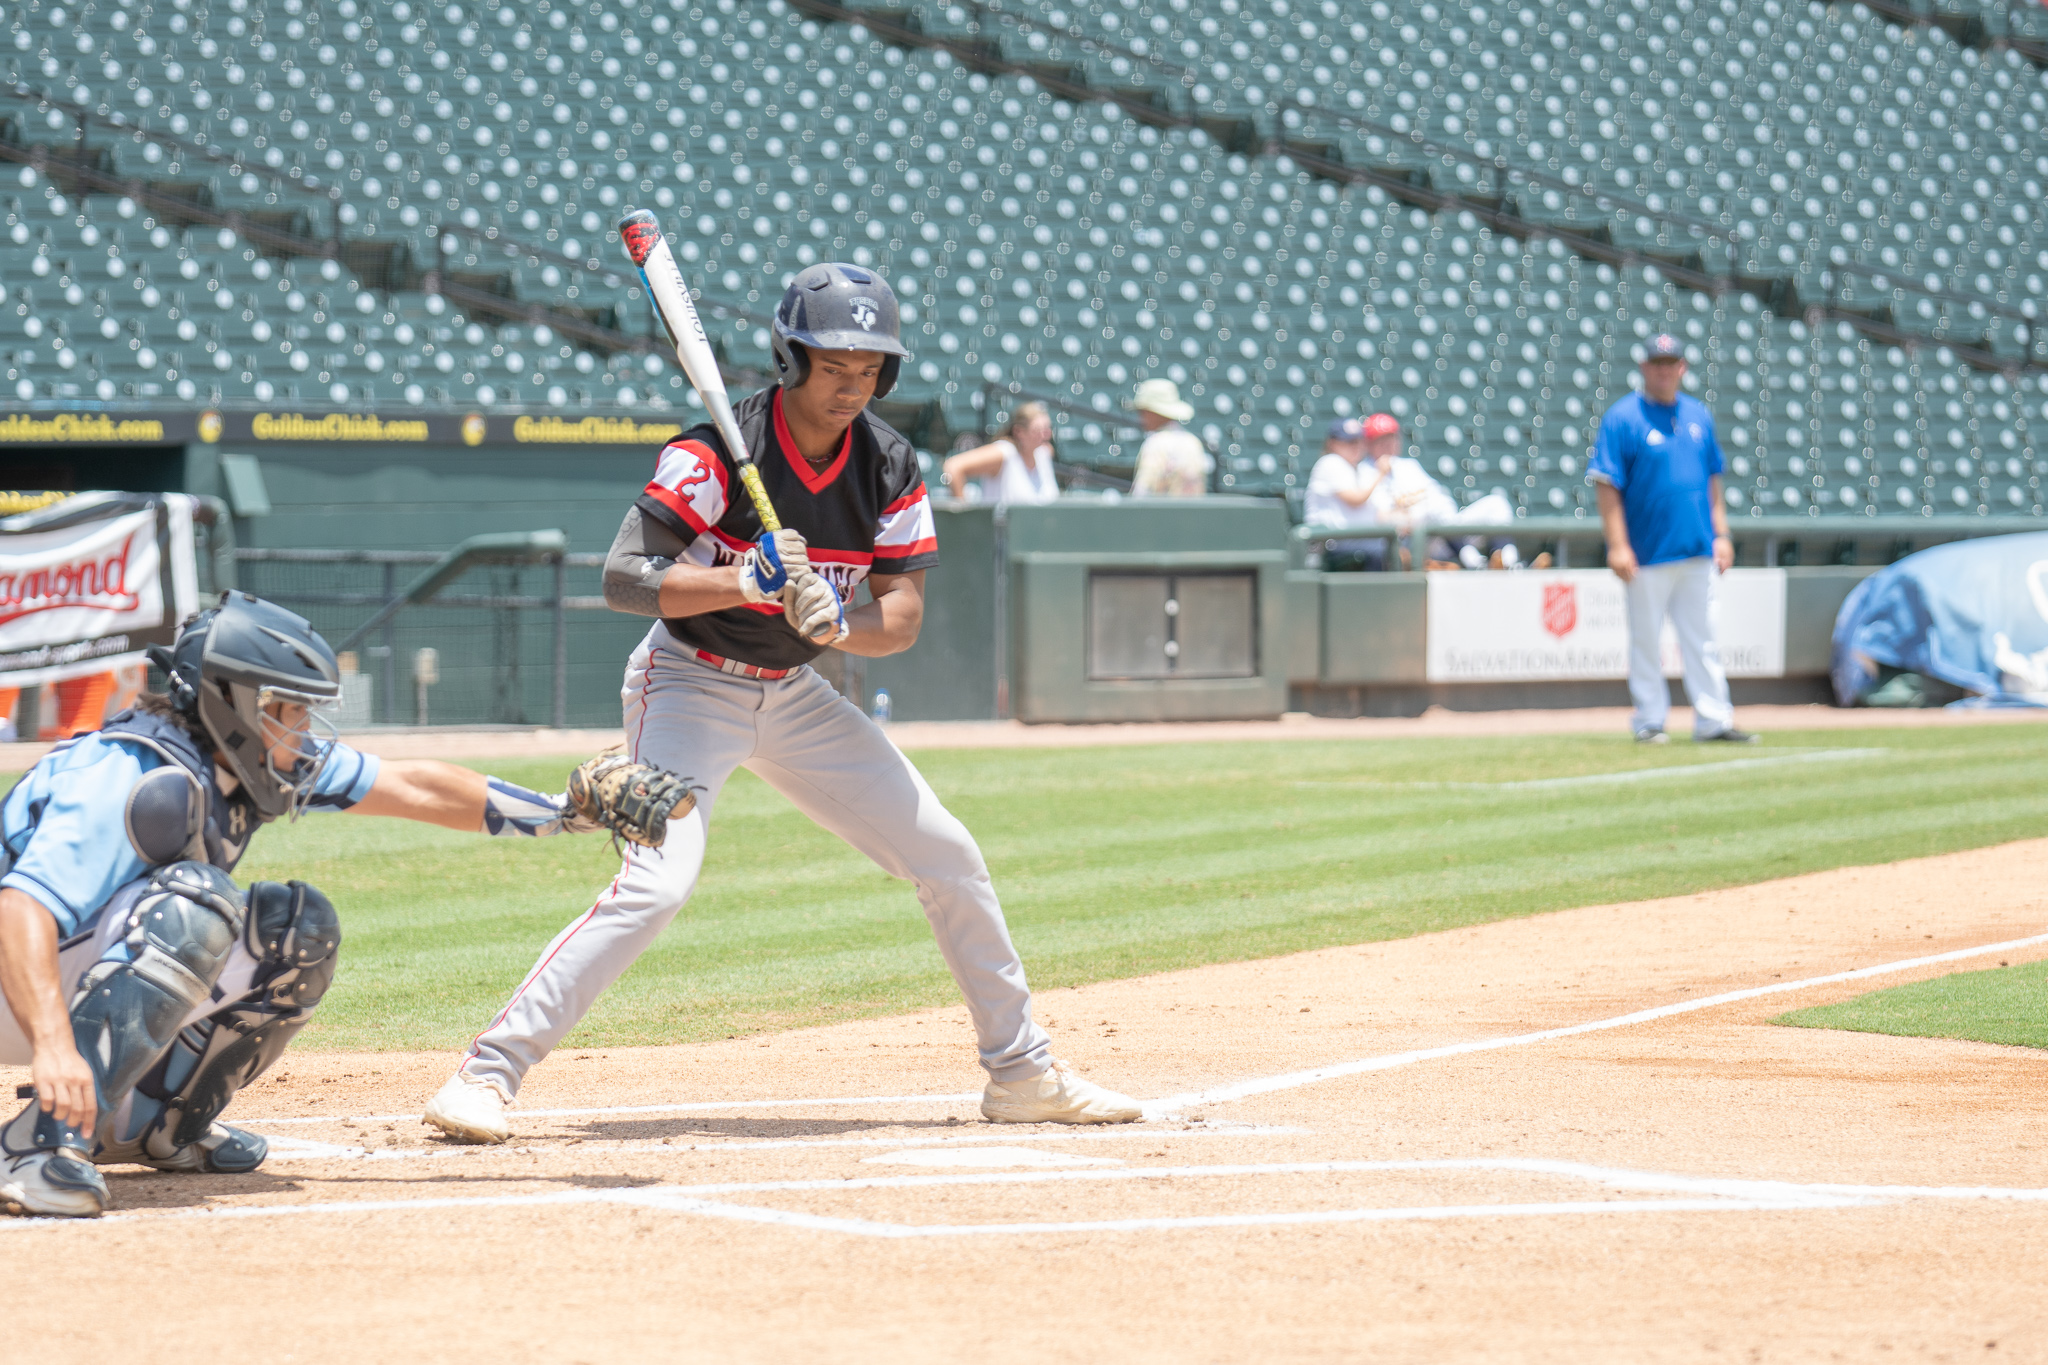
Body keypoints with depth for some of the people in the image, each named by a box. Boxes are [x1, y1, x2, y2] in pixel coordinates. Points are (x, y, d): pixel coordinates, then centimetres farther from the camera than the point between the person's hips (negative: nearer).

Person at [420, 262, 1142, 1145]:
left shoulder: (888, 467, -5)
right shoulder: (715, 451, -21)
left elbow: (904, 616, -8)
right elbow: (623, 578, -28)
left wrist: (836, 623, -30)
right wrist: (741, 582, -41)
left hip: (796, 697, 6)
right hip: (690, 683, -6)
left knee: (949, 859, 4)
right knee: (659, 881, -26)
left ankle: (1022, 1073, 18)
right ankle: (488, 1071, -21)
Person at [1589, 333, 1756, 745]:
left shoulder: (1698, 416, 11)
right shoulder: (1622, 418, -6)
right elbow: (1606, 484, -10)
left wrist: (1720, 534, 11)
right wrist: (1617, 545, -16)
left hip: (1698, 552, 5)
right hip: (1648, 553, -5)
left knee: (1702, 638, 5)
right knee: (1646, 640, 2)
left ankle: (1714, 720, 7)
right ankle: (1650, 721, 10)